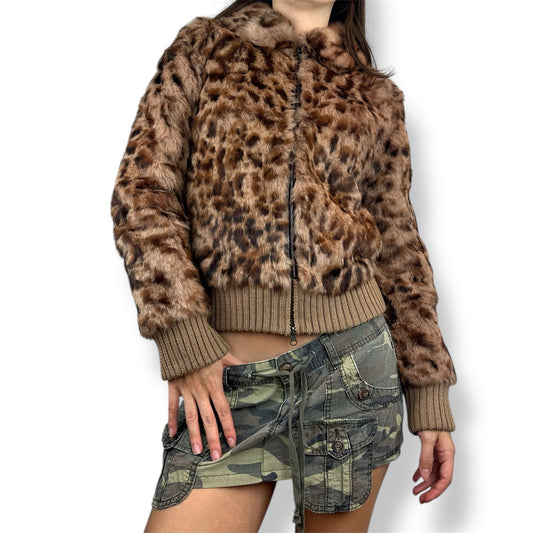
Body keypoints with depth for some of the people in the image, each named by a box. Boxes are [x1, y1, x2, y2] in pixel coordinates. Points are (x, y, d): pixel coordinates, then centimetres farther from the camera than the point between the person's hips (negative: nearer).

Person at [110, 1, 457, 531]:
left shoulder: (377, 95, 12)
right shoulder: (204, 47, 9)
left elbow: (398, 248, 12)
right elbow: (143, 189, 0)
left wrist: (431, 398, 8)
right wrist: (181, 339, -12)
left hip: (352, 360, 2)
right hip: (227, 371, -1)